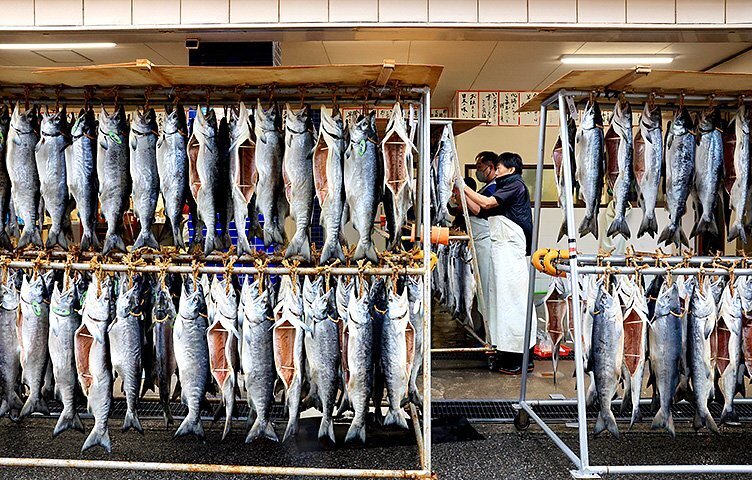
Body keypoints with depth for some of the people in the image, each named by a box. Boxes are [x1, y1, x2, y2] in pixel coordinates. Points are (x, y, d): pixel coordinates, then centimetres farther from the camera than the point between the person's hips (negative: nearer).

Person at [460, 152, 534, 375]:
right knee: (501, 297, 9)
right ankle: (507, 354, 16)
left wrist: (464, 187, -7)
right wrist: (462, 194, 12)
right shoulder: (505, 188, 24)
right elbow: (480, 210, 19)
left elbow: (487, 203, -16)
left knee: (512, 298, -9)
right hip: (500, 248, 10)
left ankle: (520, 359, -5)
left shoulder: (516, 185, -5)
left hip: (511, 248, -10)